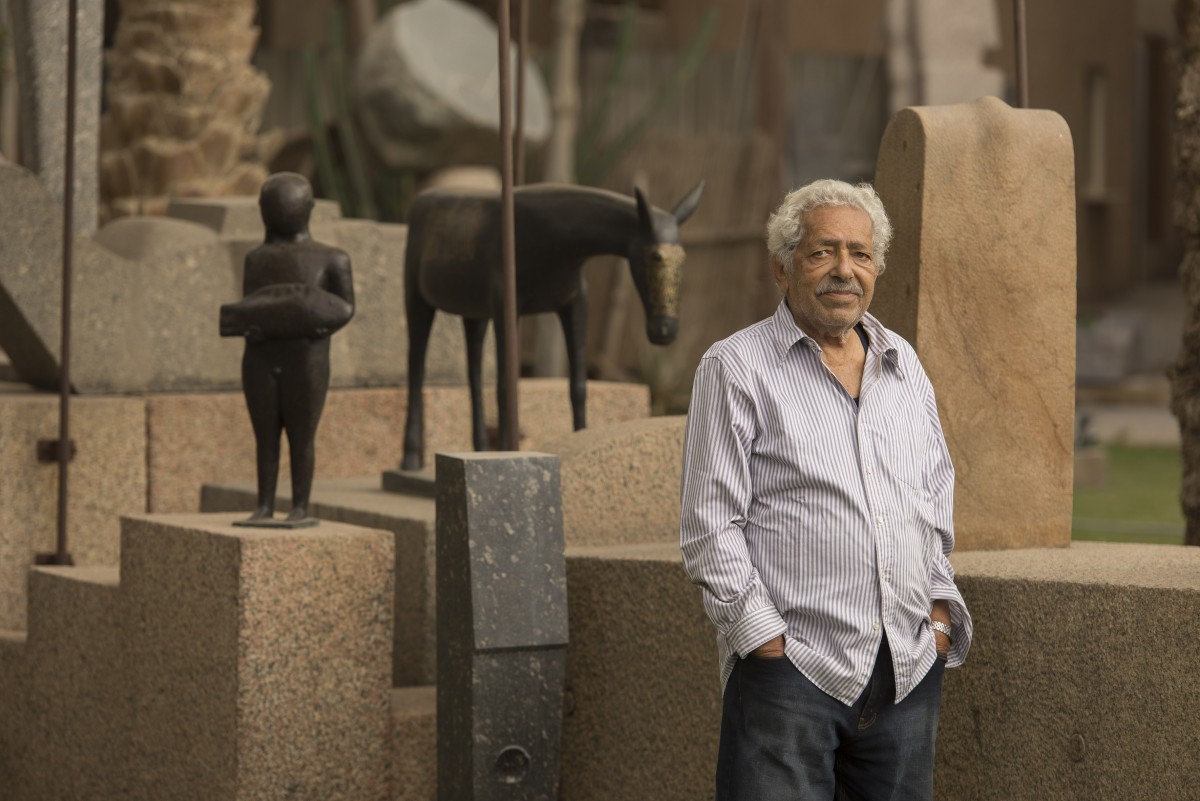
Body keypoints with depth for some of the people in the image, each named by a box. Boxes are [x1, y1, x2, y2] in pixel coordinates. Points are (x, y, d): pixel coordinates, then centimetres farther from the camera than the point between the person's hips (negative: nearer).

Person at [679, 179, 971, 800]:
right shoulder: (735, 369, -1)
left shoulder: (904, 366, 16)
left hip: (909, 672, 5)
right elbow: (710, 526, -5)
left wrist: (940, 608, 11)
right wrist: (765, 637, -11)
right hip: (789, 668, -5)